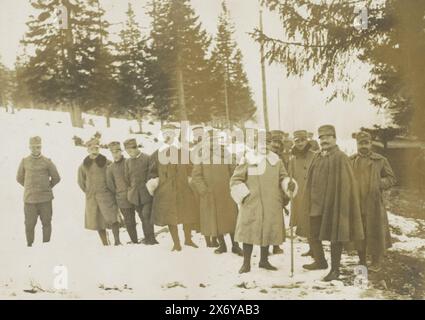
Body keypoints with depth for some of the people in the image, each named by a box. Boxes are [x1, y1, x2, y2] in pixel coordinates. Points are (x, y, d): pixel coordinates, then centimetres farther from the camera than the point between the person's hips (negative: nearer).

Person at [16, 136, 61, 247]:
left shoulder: (47, 162, 1)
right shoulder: (25, 161, 5)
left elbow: (56, 178, 9)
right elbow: (19, 178, 17)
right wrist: (29, 188, 14)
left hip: (45, 198, -1)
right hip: (29, 198, 1)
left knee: (46, 223, 5)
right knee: (29, 223, 4)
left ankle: (46, 244, 16)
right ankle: (29, 244, 17)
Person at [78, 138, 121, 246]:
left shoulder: (106, 162, -3)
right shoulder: (84, 164, 7)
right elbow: (81, 181, 22)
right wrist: (87, 191, 15)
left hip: (105, 194, -3)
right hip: (91, 196, 4)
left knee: (112, 217, -17)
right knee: (97, 221, 5)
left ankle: (117, 241, -13)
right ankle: (105, 244, 12)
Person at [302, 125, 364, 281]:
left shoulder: (340, 157, -9)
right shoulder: (317, 157, 11)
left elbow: (345, 184, -13)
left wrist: (341, 206, -17)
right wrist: (309, 201, 10)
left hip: (333, 205, -7)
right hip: (316, 204, 7)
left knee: (335, 236, 3)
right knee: (313, 234, 16)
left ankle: (335, 269, 16)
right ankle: (320, 261, 36)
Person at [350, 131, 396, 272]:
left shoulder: (380, 160, 3)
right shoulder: (350, 160, 9)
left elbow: (391, 178, 7)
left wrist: (380, 184, -10)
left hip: (374, 203, -2)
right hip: (355, 203, 2)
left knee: (375, 232, 1)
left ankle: (376, 262, 16)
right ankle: (361, 260, 22)